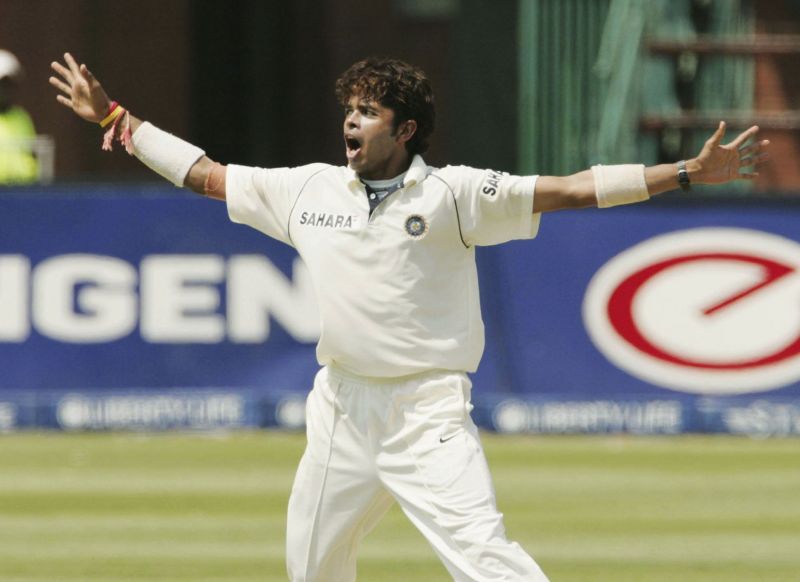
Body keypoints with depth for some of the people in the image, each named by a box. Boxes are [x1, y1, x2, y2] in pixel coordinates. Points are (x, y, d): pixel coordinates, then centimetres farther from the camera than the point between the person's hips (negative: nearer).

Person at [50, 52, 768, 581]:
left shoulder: (452, 194, -8)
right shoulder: (308, 191, 6)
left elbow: (572, 189, -15)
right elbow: (204, 173, 16)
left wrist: (691, 172, -23)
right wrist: (114, 118, 19)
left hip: (427, 413, -6)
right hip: (340, 409, 6)